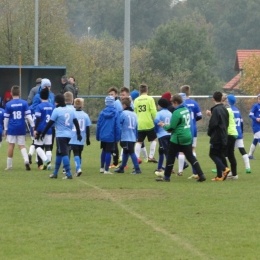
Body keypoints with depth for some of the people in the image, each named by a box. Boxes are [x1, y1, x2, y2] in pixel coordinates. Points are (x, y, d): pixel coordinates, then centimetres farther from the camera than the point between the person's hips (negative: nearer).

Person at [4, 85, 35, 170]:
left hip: (12, 128, -1)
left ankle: (9, 165, 11)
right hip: (21, 128, 1)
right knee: (22, 145, 11)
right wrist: (33, 126, 2)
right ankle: (26, 160, -13)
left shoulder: (8, 104, -5)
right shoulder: (24, 103, -3)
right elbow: (28, 116, -4)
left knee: (11, 146, 7)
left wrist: (5, 129, 10)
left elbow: (6, 118, 0)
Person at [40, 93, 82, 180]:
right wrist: (78, 134, 16)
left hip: (61, 135, -7)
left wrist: (43, 133, -2)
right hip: (69, 135, 7)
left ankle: (68, 174, -14)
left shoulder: (57, 110, -8)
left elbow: (50, 123, -8)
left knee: (64, 154, -7)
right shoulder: (70, 111, 9)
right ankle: (55, 173, 24)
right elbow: (76, 122, 10)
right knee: (59, 153, 18)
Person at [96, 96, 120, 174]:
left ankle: (102, 168, 25)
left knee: (104, 151, 21)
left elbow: (98, 125, 3)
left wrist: (98, 136, 13)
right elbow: (117, 126, -8)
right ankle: (106, 170, 4)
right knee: (108, 152, 3)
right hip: (111, 137, -3)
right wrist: (117, 137, -2)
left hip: (103, 136, 3)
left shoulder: (102, 113, -1)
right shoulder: (116, 113, -9)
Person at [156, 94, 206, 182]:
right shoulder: (186, 109, 8)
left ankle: (166, 177, 16)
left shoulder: (177, 113, -17)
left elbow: (171, 127, -15)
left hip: (177, 139, -7)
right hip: (188, 138, 7)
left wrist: (164, 125, 4)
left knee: (171, 157, 7)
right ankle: (201, 175, -1)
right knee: (191, 157, 8)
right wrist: (167, 125, 18)